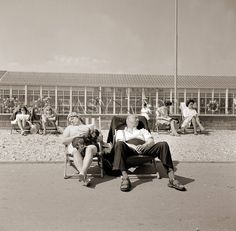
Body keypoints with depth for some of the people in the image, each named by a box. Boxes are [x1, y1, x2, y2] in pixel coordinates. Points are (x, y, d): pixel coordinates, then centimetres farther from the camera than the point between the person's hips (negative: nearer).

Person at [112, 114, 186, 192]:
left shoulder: (143, 130, 36)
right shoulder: (121, 131, 31)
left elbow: (151, 141, 16)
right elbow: (119, 142, 7)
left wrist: (143, 146, -10)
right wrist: (133, 147, -14)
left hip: (144, 148, 2)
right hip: (129, 149, -2)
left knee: (163, 144, -26)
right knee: (119, 144, -37)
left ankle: (172, 179, -35)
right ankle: (125, 179, -46)